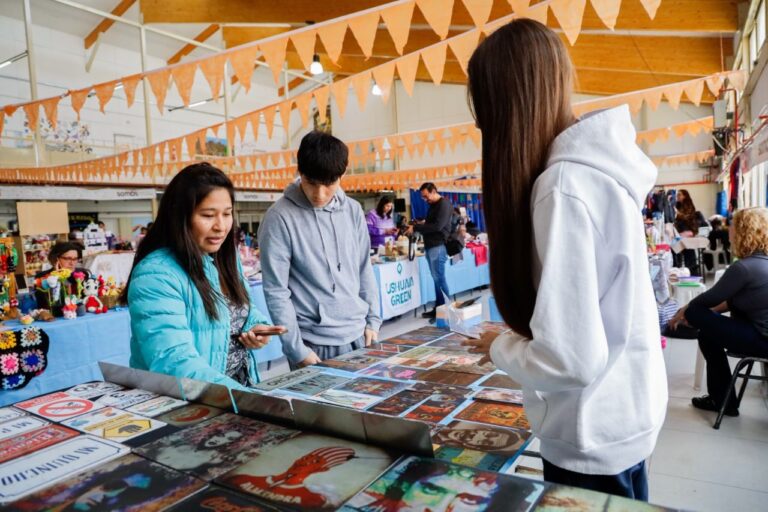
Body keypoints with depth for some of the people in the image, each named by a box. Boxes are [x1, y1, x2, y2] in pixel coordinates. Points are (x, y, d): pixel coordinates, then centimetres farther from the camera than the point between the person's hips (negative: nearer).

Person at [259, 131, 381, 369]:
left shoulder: (353, 211, 2)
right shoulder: (280, 217, -13)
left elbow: (364, 270, 9)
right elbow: (276, 292, -12)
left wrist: (373, 320, 5)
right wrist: (296, 349, -13)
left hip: (358, 336, 5)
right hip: (313, 342, -5)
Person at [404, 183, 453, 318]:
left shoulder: (444, 204, -10)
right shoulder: (433, 205, 19)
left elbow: (437, 226, -21)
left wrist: (415, 228, -18)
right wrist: (423, 223, 5)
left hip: (438, 246, -9)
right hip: (430, 246, 9)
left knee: (439, 279, -7)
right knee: (437, 279, 9)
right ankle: (439, 308, 13)